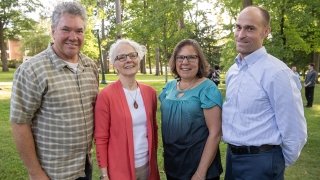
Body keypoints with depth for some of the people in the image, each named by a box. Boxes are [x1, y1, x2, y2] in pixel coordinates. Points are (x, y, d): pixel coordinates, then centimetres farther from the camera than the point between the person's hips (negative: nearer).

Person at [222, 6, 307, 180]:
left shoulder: (276, 72, -19)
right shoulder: (232, 71, 5)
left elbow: (295, 132, -16)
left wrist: (279, 164, -3)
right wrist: (233, 150, 18)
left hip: (260, 161, -7)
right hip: (232, 156, 7)